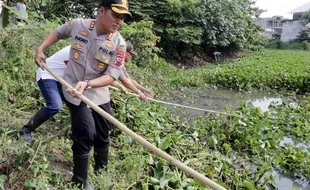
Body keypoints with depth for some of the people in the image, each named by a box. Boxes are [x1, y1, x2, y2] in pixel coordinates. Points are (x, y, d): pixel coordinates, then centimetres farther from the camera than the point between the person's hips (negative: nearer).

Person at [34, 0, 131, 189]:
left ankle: (102, 171, 42)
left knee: (103, 135, 15)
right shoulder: (78, 25, -11)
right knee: (86, 133, -14)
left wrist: (87, 84, -35)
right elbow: (58, 33, 11)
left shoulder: (119, 44, -14)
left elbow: (112, 76, -20)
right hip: (74, 92, -2)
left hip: (99, 94, 2)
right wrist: (41, 49, 1)